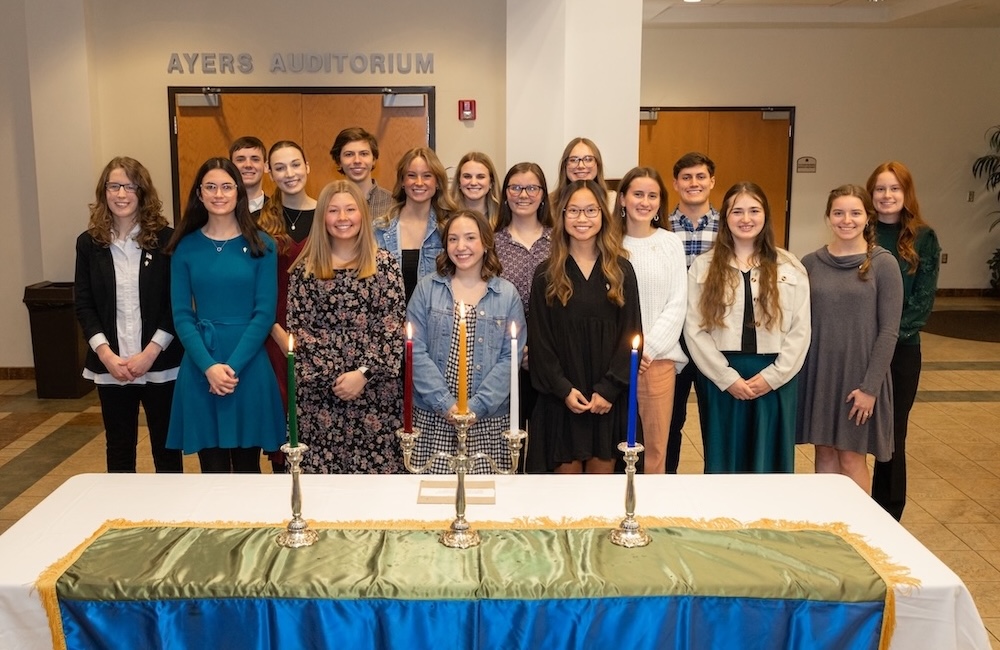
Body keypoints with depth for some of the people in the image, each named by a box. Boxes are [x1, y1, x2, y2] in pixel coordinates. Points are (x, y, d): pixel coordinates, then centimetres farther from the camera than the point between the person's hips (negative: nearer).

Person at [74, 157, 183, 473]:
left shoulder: (166, 239, -3)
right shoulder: (89, 243, 5)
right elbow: (83, 305, 4)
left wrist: (150, 353, -12)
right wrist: (106, 354, -9)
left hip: (161, 364, -2)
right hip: (110, 366, 2)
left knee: (166, 445, 8)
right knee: (118, 447, 13)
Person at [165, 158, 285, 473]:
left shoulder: (261, 245, 1)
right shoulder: (186, 247, 5)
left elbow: (264, 313, -4)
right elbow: (182, 316, 1)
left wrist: (233, 365, -13)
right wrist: (209, 366, -12)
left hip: (248, 366, -1)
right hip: (200, 369, 1)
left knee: (247, 466, 6)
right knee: (212, 468, 8)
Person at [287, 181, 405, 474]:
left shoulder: (384, 264, 3)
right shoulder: (305, 267, 6)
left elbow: (393, 328, -1)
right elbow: (297, 328, 2)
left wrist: (363, 373, -11)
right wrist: (332, 375, -8)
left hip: (374, 390, -1)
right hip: (319, 391, 1)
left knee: (375, 471, 0)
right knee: (321, 470, 3)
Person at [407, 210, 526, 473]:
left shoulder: (507, 294, 4)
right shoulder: (427, 289, 3)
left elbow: (510, 358, -2)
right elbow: (416, 351, -2)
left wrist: (477, 407, -12)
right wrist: (445, 403, -11)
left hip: (488, 420, 0)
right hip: (433, 417, 0)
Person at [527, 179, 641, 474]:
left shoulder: (621, 271, 4)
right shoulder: (546, 275, 2)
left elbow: (630, 333, 1)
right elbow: (539, 339, 0)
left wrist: (609, 389, -9)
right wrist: (563, 389, -11)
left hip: (609, 398, 1)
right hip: (561, 397, -1)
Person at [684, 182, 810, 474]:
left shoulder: (789, 267, 5)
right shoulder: (703, 266, 3)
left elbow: (800, 330, 1)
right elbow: (694, 329, -4)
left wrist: (773, 376, -8)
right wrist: (727, 377, -10)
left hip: (775, 380, 1)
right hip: (719, 378, 0)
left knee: (769, 463, 9)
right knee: (723, 462, 9)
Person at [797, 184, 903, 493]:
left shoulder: (883, 264, -6)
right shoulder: (811, 263, 3)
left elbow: (889, 331, -8)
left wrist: (870, 386, -11)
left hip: (859, 374, -3)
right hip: (818, 372, 3)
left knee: (851, 456, 3)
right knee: (825, 452, 10)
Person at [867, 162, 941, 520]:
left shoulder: (924, 238, 1)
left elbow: (923, 298, -2)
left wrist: (892, 332, -13)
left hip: (901, 348, 0)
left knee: (892, 434, 7)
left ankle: (887, 517, 19)